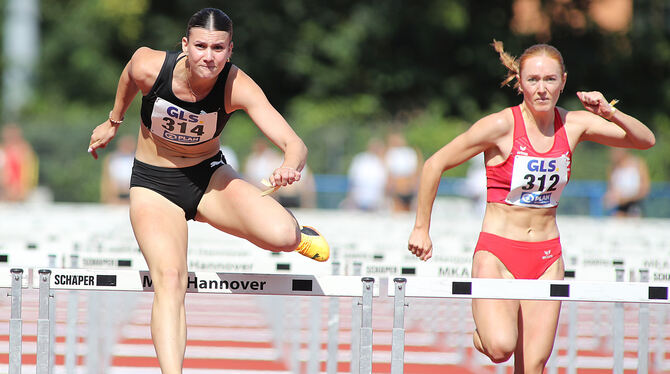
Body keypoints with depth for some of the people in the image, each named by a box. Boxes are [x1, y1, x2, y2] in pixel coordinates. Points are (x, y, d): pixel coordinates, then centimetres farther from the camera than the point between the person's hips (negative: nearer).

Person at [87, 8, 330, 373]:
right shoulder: (149, 66, -24)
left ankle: (294, 232, 16)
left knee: (281, 235, -24)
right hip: (154, 185, 0)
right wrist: (113, 123, 20)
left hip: (209, 177, 0)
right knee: (169, 278, -25)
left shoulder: (237, 87, -26)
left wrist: (290, 165, -56)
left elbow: (295, 143, -33)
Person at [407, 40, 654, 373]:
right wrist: (421, 228, -2)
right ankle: (484, 331, 12)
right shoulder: (501, 126, -12)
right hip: (497, 250, -4)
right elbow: (435, 164, -5)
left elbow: (645, 141, 5)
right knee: (501, 347, -24)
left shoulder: (575, 125, 1)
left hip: (546, 257, 4)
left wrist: (611, 114, -14)